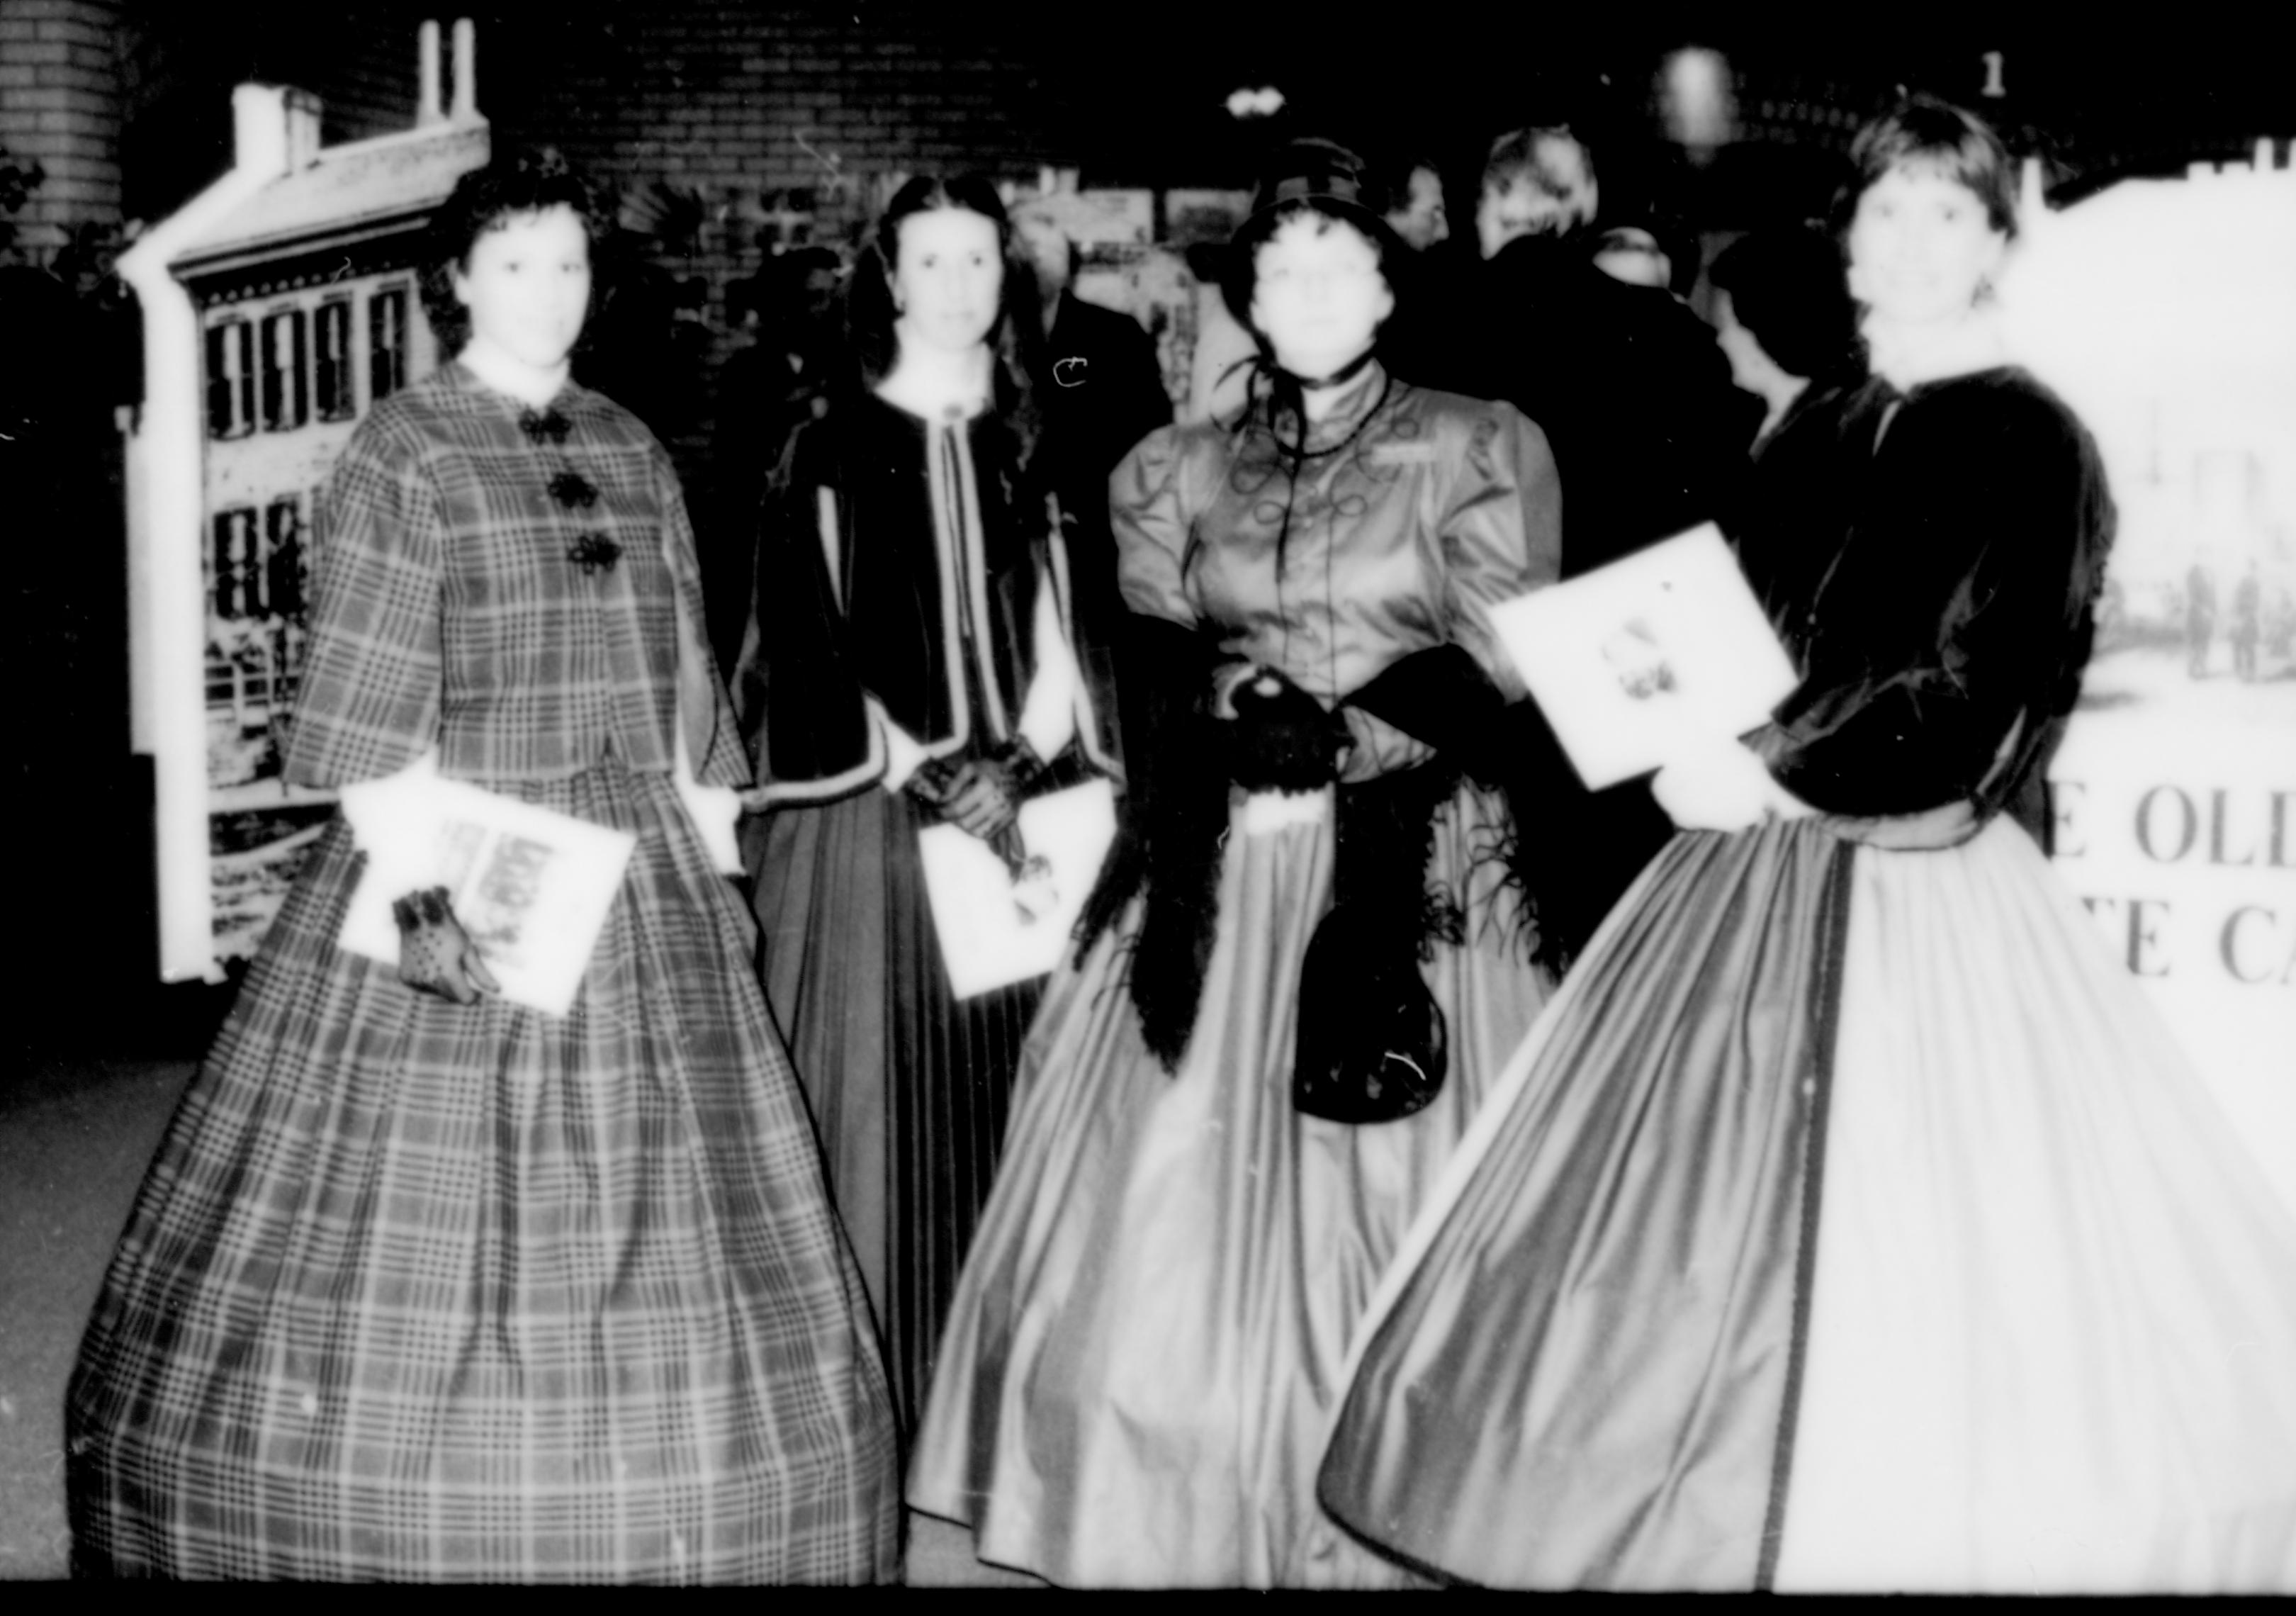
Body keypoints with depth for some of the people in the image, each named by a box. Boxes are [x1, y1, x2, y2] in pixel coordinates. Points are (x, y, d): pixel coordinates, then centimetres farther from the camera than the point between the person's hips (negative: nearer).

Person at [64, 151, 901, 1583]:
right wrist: (415, 888, -17)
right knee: (424, 1259, -1)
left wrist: (718, 867, 11)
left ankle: (662, 1530, 20)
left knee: (670, 1253, 8)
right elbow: (367, 712, -9)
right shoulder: (400, 455, -3)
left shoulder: (633, 450, 13)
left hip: (644, 876, 5)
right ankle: (415, 1532, 14)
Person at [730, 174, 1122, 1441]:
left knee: (1004, 1088, 3)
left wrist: (1023, 763, -7)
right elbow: (803, 632, -4)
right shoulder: (833, 448, 2)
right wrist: (919, 769, -12)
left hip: (1019, 805, 3)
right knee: (875, 1088, -3)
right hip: (866, 808, -3)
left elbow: (1064, 626, 8)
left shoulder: (1037, 445, 11)